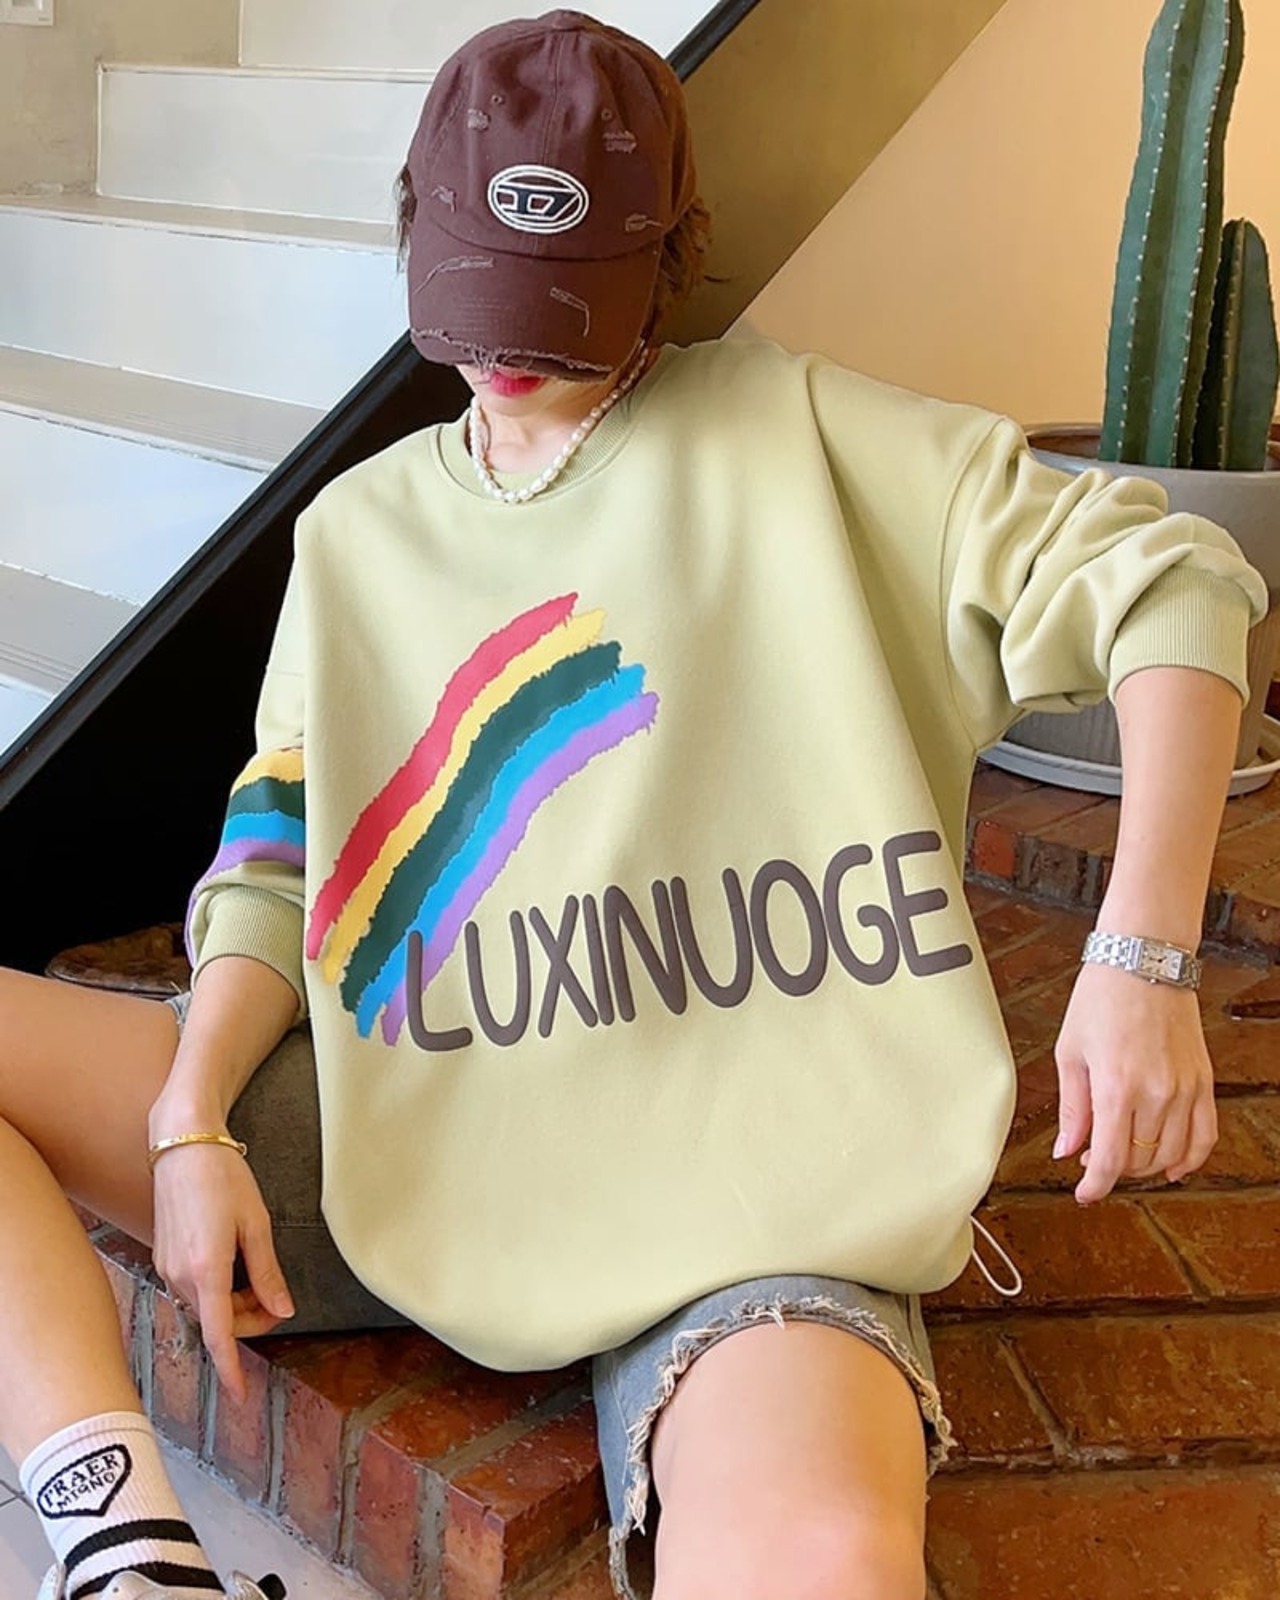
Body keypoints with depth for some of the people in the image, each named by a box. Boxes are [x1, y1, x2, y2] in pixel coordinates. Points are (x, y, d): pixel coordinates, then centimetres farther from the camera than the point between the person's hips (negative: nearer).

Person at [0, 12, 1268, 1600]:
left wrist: (1141, 962, -14)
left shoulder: (796, 434, 3)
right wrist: (192, 1127, -8)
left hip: (745, 1173, -4)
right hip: (410, 1132, 5)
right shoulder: (359, 530, 15)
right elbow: (281, 859, 10)